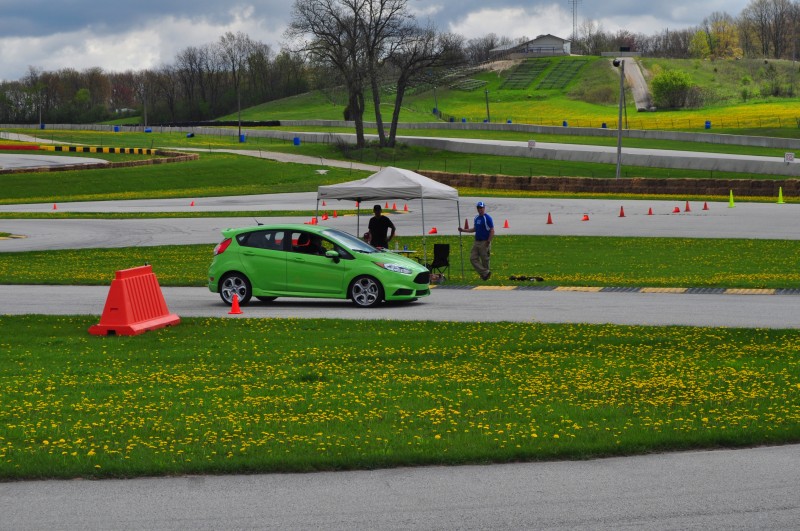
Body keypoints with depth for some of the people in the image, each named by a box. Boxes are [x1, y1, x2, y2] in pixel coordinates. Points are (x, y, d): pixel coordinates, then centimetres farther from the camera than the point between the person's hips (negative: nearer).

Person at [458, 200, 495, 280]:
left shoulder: (487, 218, -10)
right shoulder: (476, 218, 15)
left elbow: (492, 231, -13)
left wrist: (488, 242, -18)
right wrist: (463, 230, 16)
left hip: (484, 243, -8)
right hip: (476, 242, 8)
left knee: (485, 260, -1)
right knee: (473, 258, -1)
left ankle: (485, 275, 11)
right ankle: (485, 273, -2)